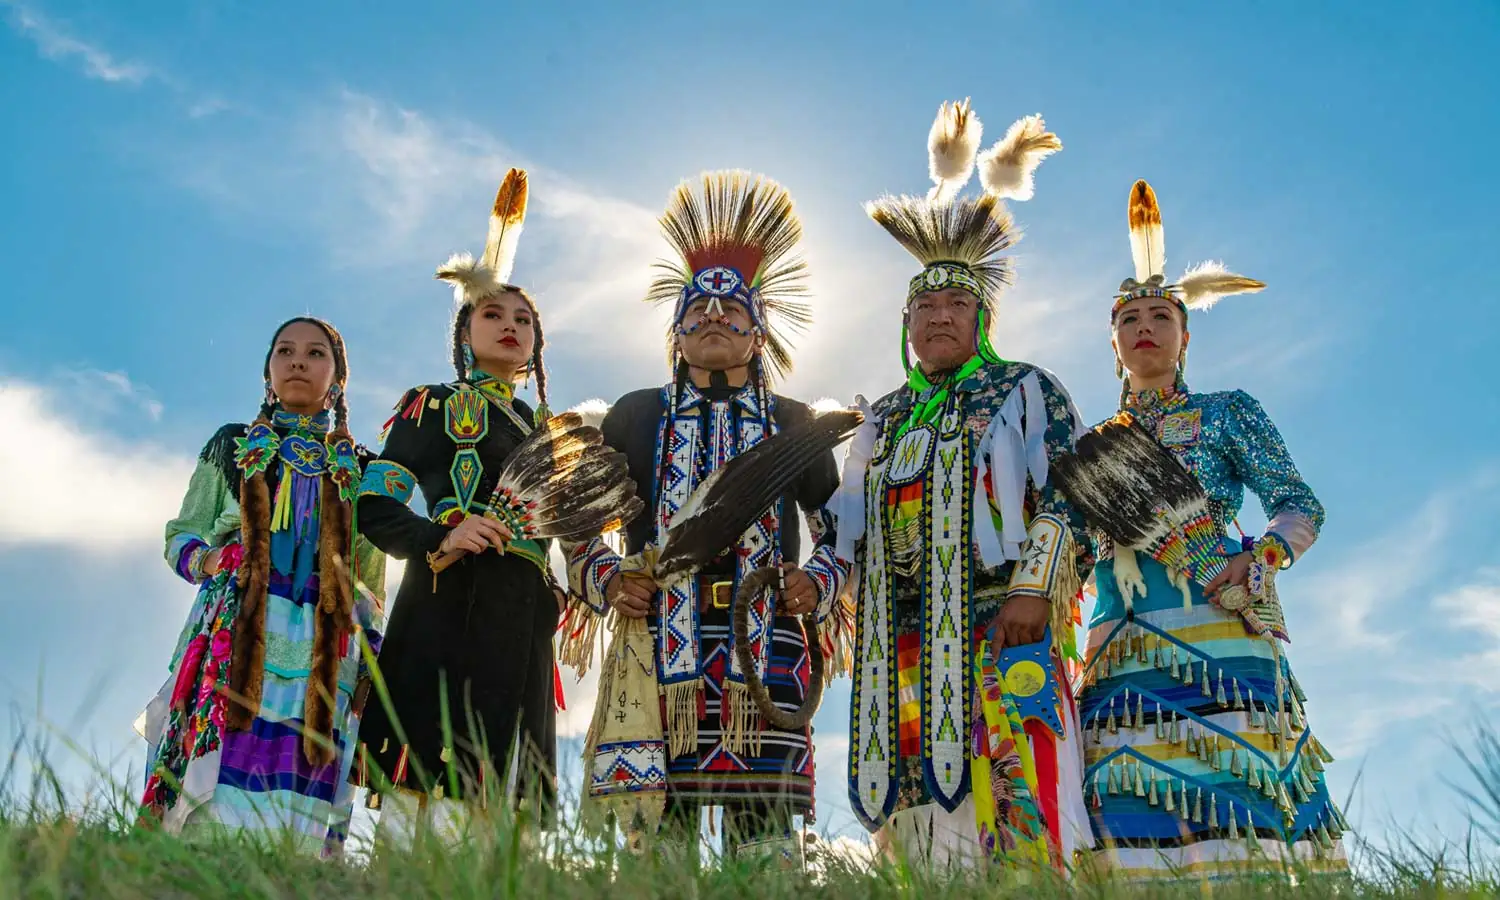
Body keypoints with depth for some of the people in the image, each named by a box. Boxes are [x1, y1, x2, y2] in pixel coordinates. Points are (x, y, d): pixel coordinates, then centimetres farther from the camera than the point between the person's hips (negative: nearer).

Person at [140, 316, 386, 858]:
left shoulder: (360, 468, 16)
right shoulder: (231, 446, 16)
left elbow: (372, 582, 17)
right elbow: (179, 536, 15)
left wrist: (368, 650, 7)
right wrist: (205, 559, -6)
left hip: (323, 650, 0)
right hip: (235, 633, 0)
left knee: (295, 811, -9)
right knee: (215, 799, -12)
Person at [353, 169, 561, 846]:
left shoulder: (544, 429, 25)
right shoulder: (431, 406, 11)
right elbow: (375, 510, 0)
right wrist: (439, 537, -16)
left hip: (523, 623, 5)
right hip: (447, 609, -5)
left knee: (497, 807, -1)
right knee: (426, 803, -15)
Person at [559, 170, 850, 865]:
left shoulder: (792, 423, 17)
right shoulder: (636, 414, 15)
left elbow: (841, 529, 19)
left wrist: (817, 585, 0)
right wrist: (606, 581, -2)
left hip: (765, 645, 0)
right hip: (658, 643, 0)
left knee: (765, 834, -4)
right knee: (654, 832, -3)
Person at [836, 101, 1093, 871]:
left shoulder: (1026, 391, 9)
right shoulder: (881, 422, 22)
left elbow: (1069, 497, -1)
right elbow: (851, 531, 22)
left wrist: (1036, 587, -13)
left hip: (1005, 629, -4)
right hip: (902, 643, 5)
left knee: (1012, 806, -12)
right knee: (918, 818, 1)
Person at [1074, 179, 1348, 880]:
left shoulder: (1226, 412, 14)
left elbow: (1300, 504, 7)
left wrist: (1262, 555, -13)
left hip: (1217, 632, -3)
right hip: (1120, 653, 3)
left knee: (1235, 815, -13)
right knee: (1138, 829, -7)